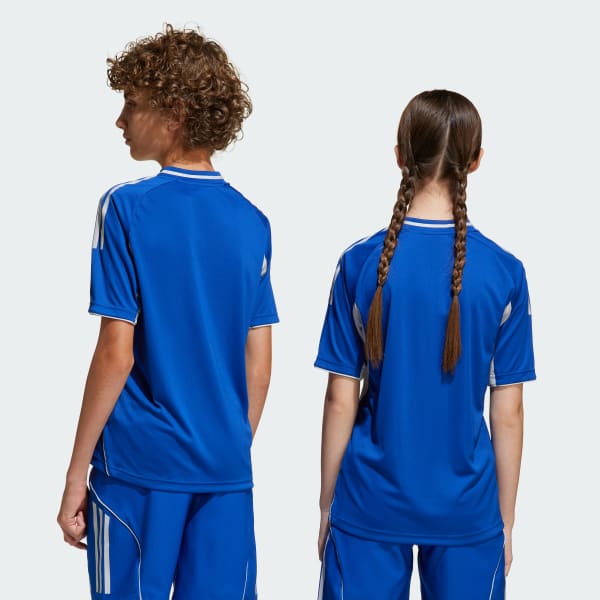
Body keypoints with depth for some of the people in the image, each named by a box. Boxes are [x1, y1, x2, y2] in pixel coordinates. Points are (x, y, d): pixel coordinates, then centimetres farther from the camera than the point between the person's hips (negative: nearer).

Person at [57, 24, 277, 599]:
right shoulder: (251, 221, 5)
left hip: (140, 465, -4)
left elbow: (117, 354, -11)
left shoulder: (127, 208, -9)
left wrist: (76, 475, -4)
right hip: (227, 469, 4)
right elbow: (259, 365, 7)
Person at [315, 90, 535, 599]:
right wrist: (505, 520, 8)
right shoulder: (504, 273, -7)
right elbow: (508, 413, -3)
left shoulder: (361, 264, -8)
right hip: (466, 512, 0)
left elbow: (341, 402, -4)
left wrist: (327, 505, 7)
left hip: (371, 505, 0)